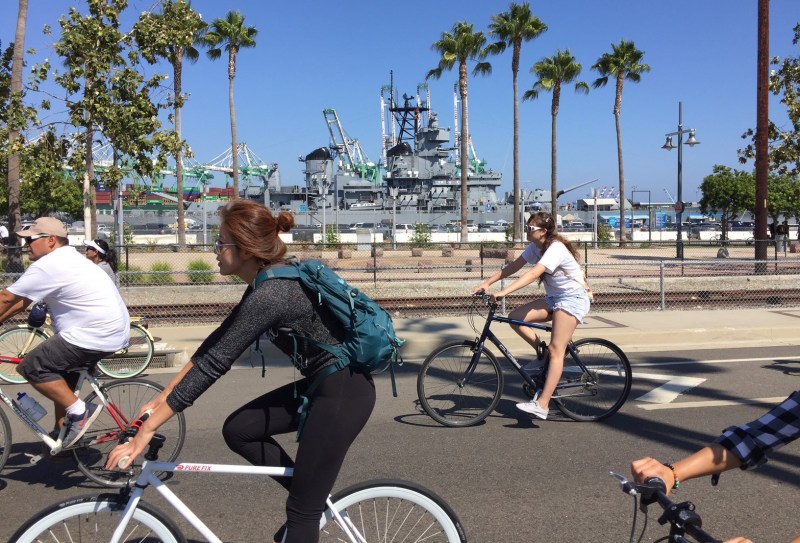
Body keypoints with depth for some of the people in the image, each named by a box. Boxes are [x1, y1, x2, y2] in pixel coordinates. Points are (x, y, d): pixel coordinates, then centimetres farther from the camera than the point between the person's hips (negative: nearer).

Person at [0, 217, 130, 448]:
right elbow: (21, 299, 21)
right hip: (112, 329, 11)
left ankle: (79, 412, -4)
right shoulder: (65, 259, 19)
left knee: (31, 367, -7)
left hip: (95, 334, -11)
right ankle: (63, 434, 29)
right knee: (60, 372, 23)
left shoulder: (48, 265, -13)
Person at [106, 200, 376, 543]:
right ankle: (311, 492, 22)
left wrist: (146, 431, -16)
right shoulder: (268, 283, 6)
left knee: (303, 509, 1)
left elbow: (213, 364, -22)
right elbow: (216, 342, 11)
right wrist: (163, 396, 13)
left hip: (344, 391, -9)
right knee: (237, 430, 11)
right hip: (323, 383, 9)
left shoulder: (270, 295, -23)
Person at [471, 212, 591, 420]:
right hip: (554, 298, 9)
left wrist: (503, 293, -45)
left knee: (556, 350, -15)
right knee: (515, 317, -10)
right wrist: (487, 282, -14)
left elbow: (533, 274, -37)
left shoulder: (556, 248, -24)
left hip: (573, 299, -9)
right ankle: (542, 352, 5)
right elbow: (514, 266, -2)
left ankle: (542, 405, -19)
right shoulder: (535, 247, 3)